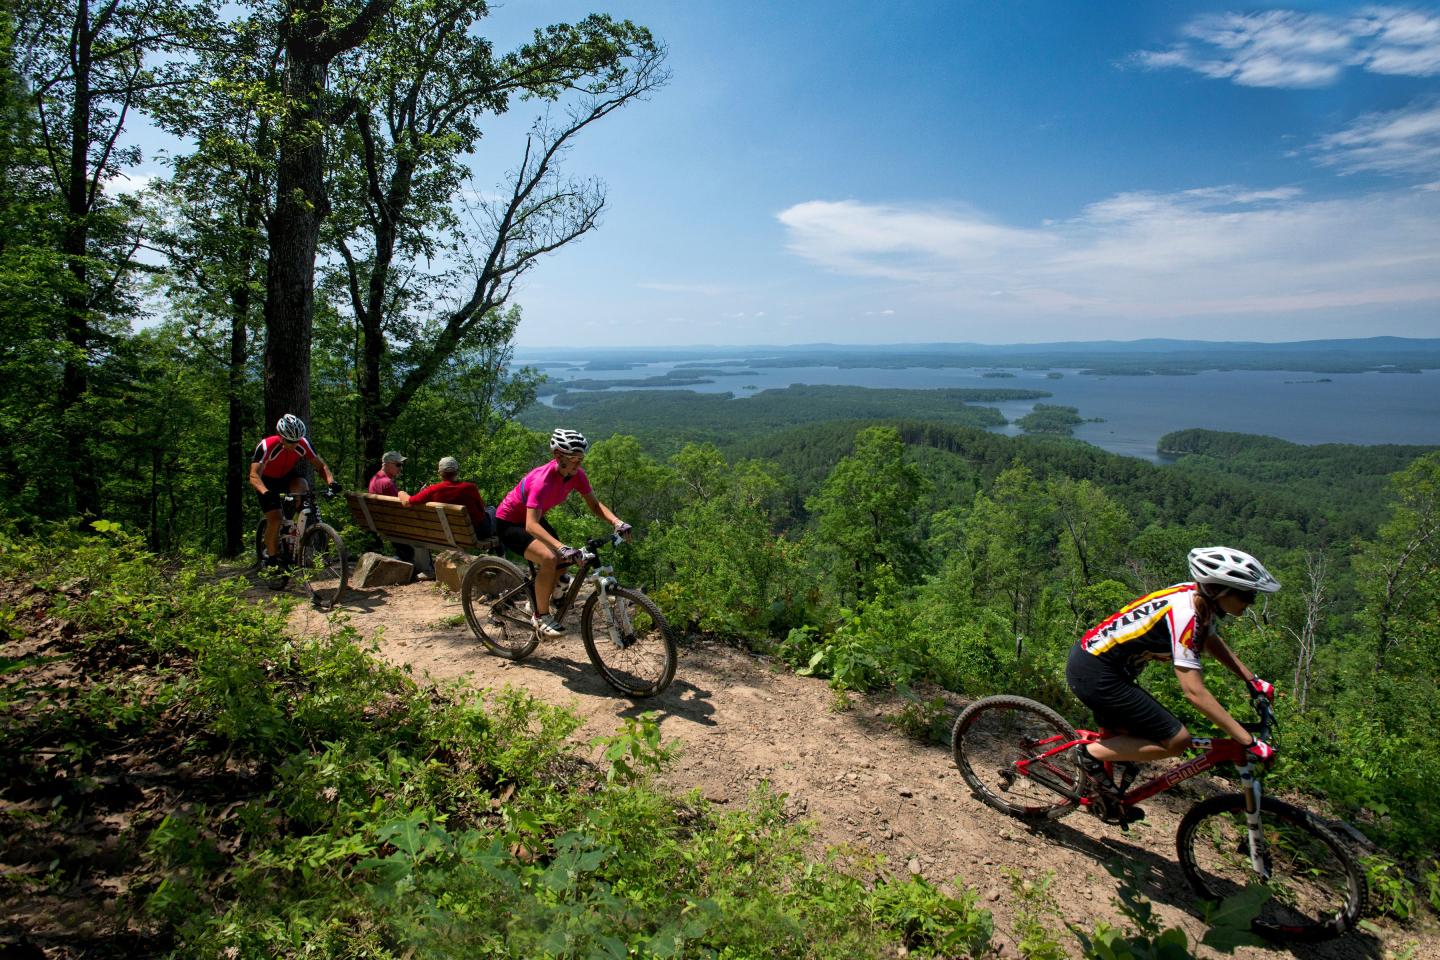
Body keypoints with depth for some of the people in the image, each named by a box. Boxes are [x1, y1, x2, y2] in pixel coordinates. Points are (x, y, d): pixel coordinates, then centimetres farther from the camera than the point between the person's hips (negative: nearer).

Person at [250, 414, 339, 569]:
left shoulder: (303, 444, -24)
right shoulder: (266, 446, -33)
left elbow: (321, 465, -16)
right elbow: (254, 475, -41)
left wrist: (331, 482, -37)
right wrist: (266, 493, -60)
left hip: (288, 476, 2)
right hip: (268, 481, -2)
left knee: (302, 487, -31)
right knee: (275, 518, -15)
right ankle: (271, 557, 5)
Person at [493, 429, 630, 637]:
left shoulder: (576, 475, -14)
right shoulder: (543, 480, -36)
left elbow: (595, 505, -7)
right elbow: (531, 525, -44)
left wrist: (617, 522, -26)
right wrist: (562, 548, -56)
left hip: (533, 518, 8)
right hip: (509, 524, -8)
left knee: (564, 561, -2)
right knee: (549, 559, -28)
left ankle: (536, 602, 24)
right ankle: (541, 616, -9)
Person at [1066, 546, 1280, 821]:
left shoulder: (1198, 597, 3)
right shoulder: (1184, 614, -24)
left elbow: (1212, 642, 26)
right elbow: (1194, 692, -25)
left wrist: (1252, 680, 23)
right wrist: (1248, 742, -21)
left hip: (1089, 657, 10)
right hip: (1094, 673, -10)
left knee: (1126, 739, 26)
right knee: (1176, 740, -8)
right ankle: (1092, 753, 0)